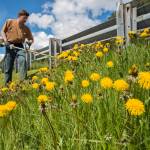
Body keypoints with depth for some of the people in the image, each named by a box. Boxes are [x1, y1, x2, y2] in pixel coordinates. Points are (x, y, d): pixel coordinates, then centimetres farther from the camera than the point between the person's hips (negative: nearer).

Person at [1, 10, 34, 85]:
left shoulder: (26, 28, 11)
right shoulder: (9, 22, 6)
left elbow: (31, 39, 19)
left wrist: (30, 42, -6)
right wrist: (5, 41, -8)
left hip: (19, 46, 1)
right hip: (10, 46, -1)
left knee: (22, 60, -26)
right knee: (8, 67, -1)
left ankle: (24, 81, -28)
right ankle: (7, 84, 11)